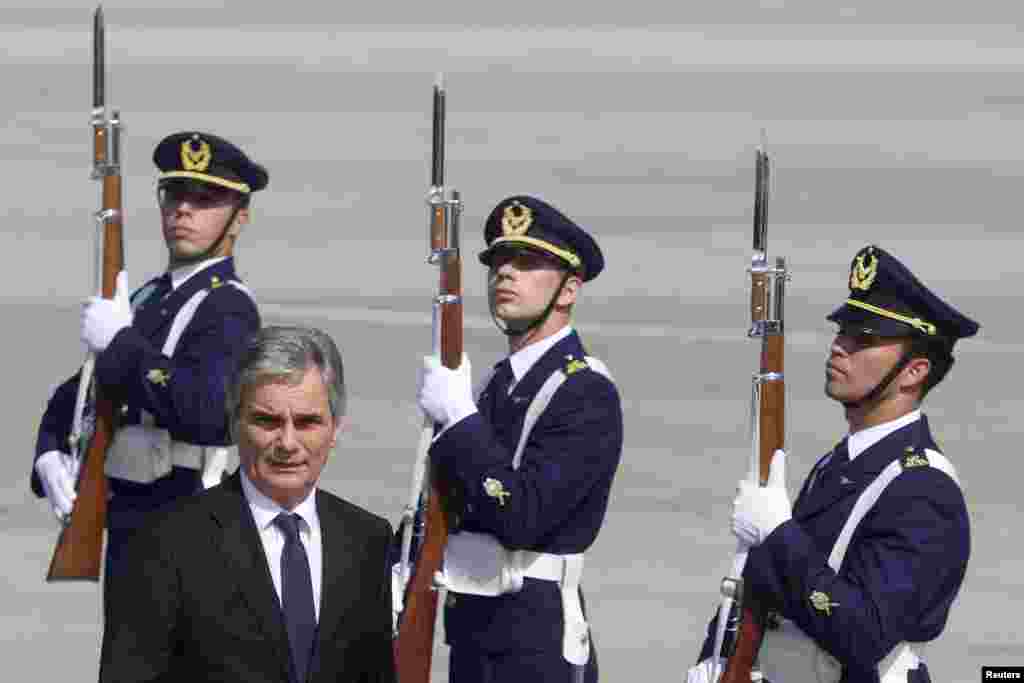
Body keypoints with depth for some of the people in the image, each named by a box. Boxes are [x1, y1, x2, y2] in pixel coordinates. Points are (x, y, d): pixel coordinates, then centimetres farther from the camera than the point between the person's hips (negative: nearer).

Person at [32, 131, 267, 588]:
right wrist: (51, 459, -2)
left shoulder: (228, 309, -12)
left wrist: (121, 343, -22)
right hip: (125, 523, 9)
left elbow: (210, 413, -30)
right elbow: (74, 396, 19)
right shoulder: (148, 299, 15)